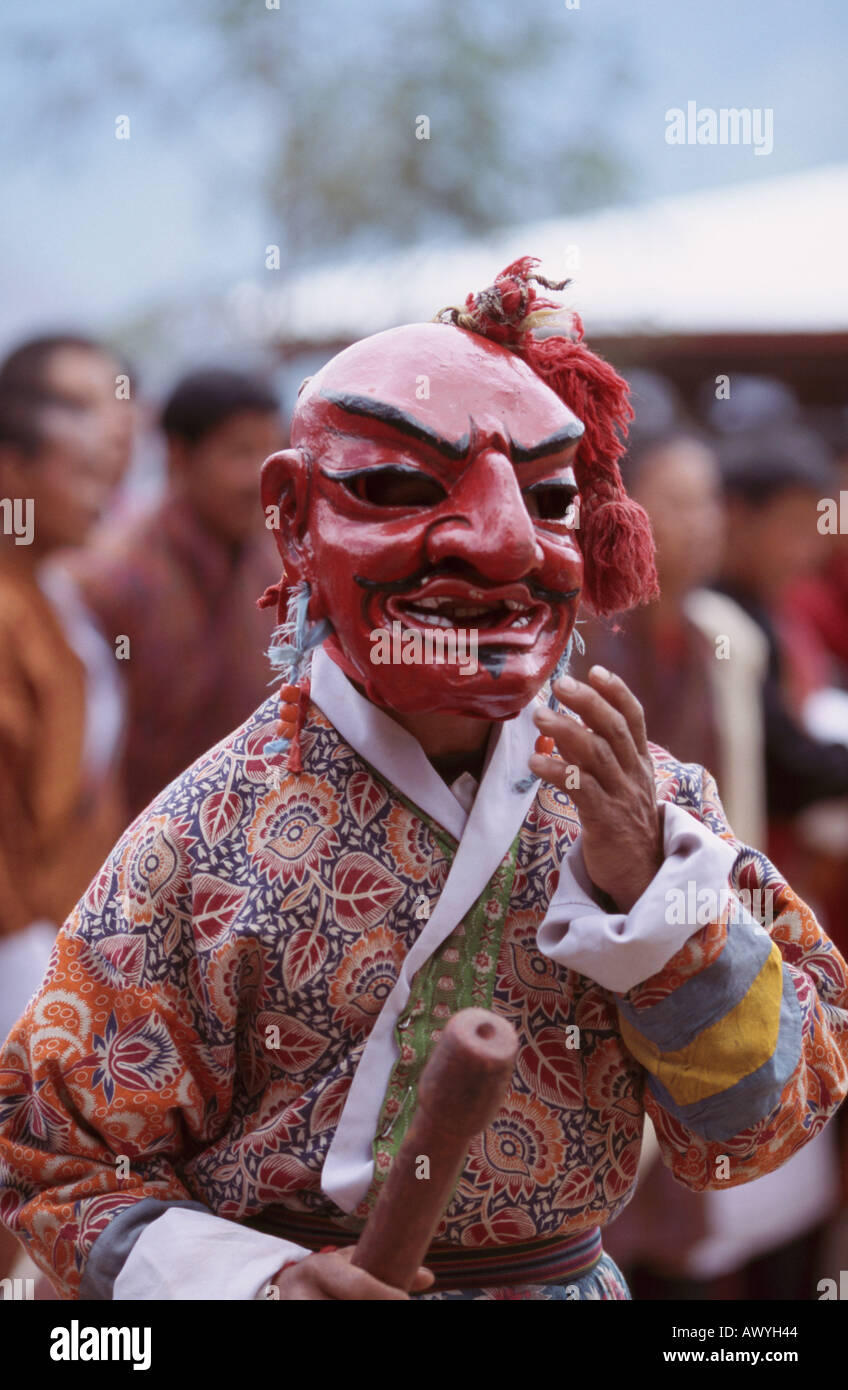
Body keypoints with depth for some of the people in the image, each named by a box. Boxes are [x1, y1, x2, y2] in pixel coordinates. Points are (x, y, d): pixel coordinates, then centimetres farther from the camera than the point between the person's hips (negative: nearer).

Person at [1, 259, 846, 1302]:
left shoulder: (649, 802, -9)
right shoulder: (203, 843, -16)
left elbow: (757, 1130, -11)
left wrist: (646, 884, -23)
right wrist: (245, 1277, -27)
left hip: (570, 1281, 3)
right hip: (317, 1274, -3)